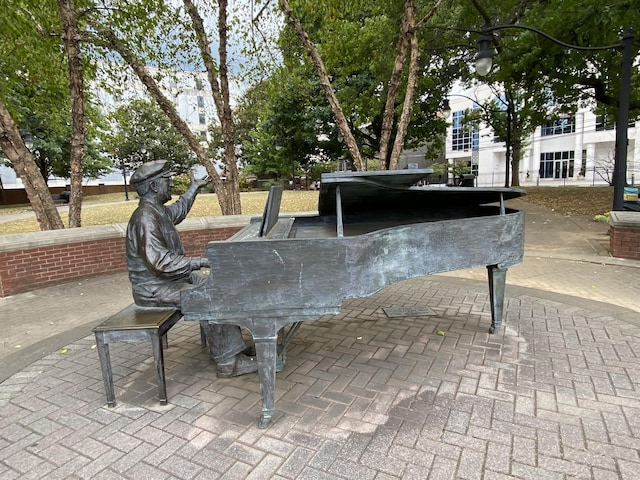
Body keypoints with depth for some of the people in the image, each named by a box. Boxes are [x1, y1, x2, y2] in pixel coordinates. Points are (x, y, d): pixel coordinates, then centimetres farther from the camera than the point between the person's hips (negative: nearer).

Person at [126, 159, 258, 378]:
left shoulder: (157, 211, 8)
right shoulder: (145, 218, -23)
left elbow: (178, 211, 33)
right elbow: (161, 262, -32)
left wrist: (194, 187, 41)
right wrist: (202, 261, -32)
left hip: (172, 277, 11)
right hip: (155, 288, -11)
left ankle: (233, 348, 3)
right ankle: (227, 363, -10)